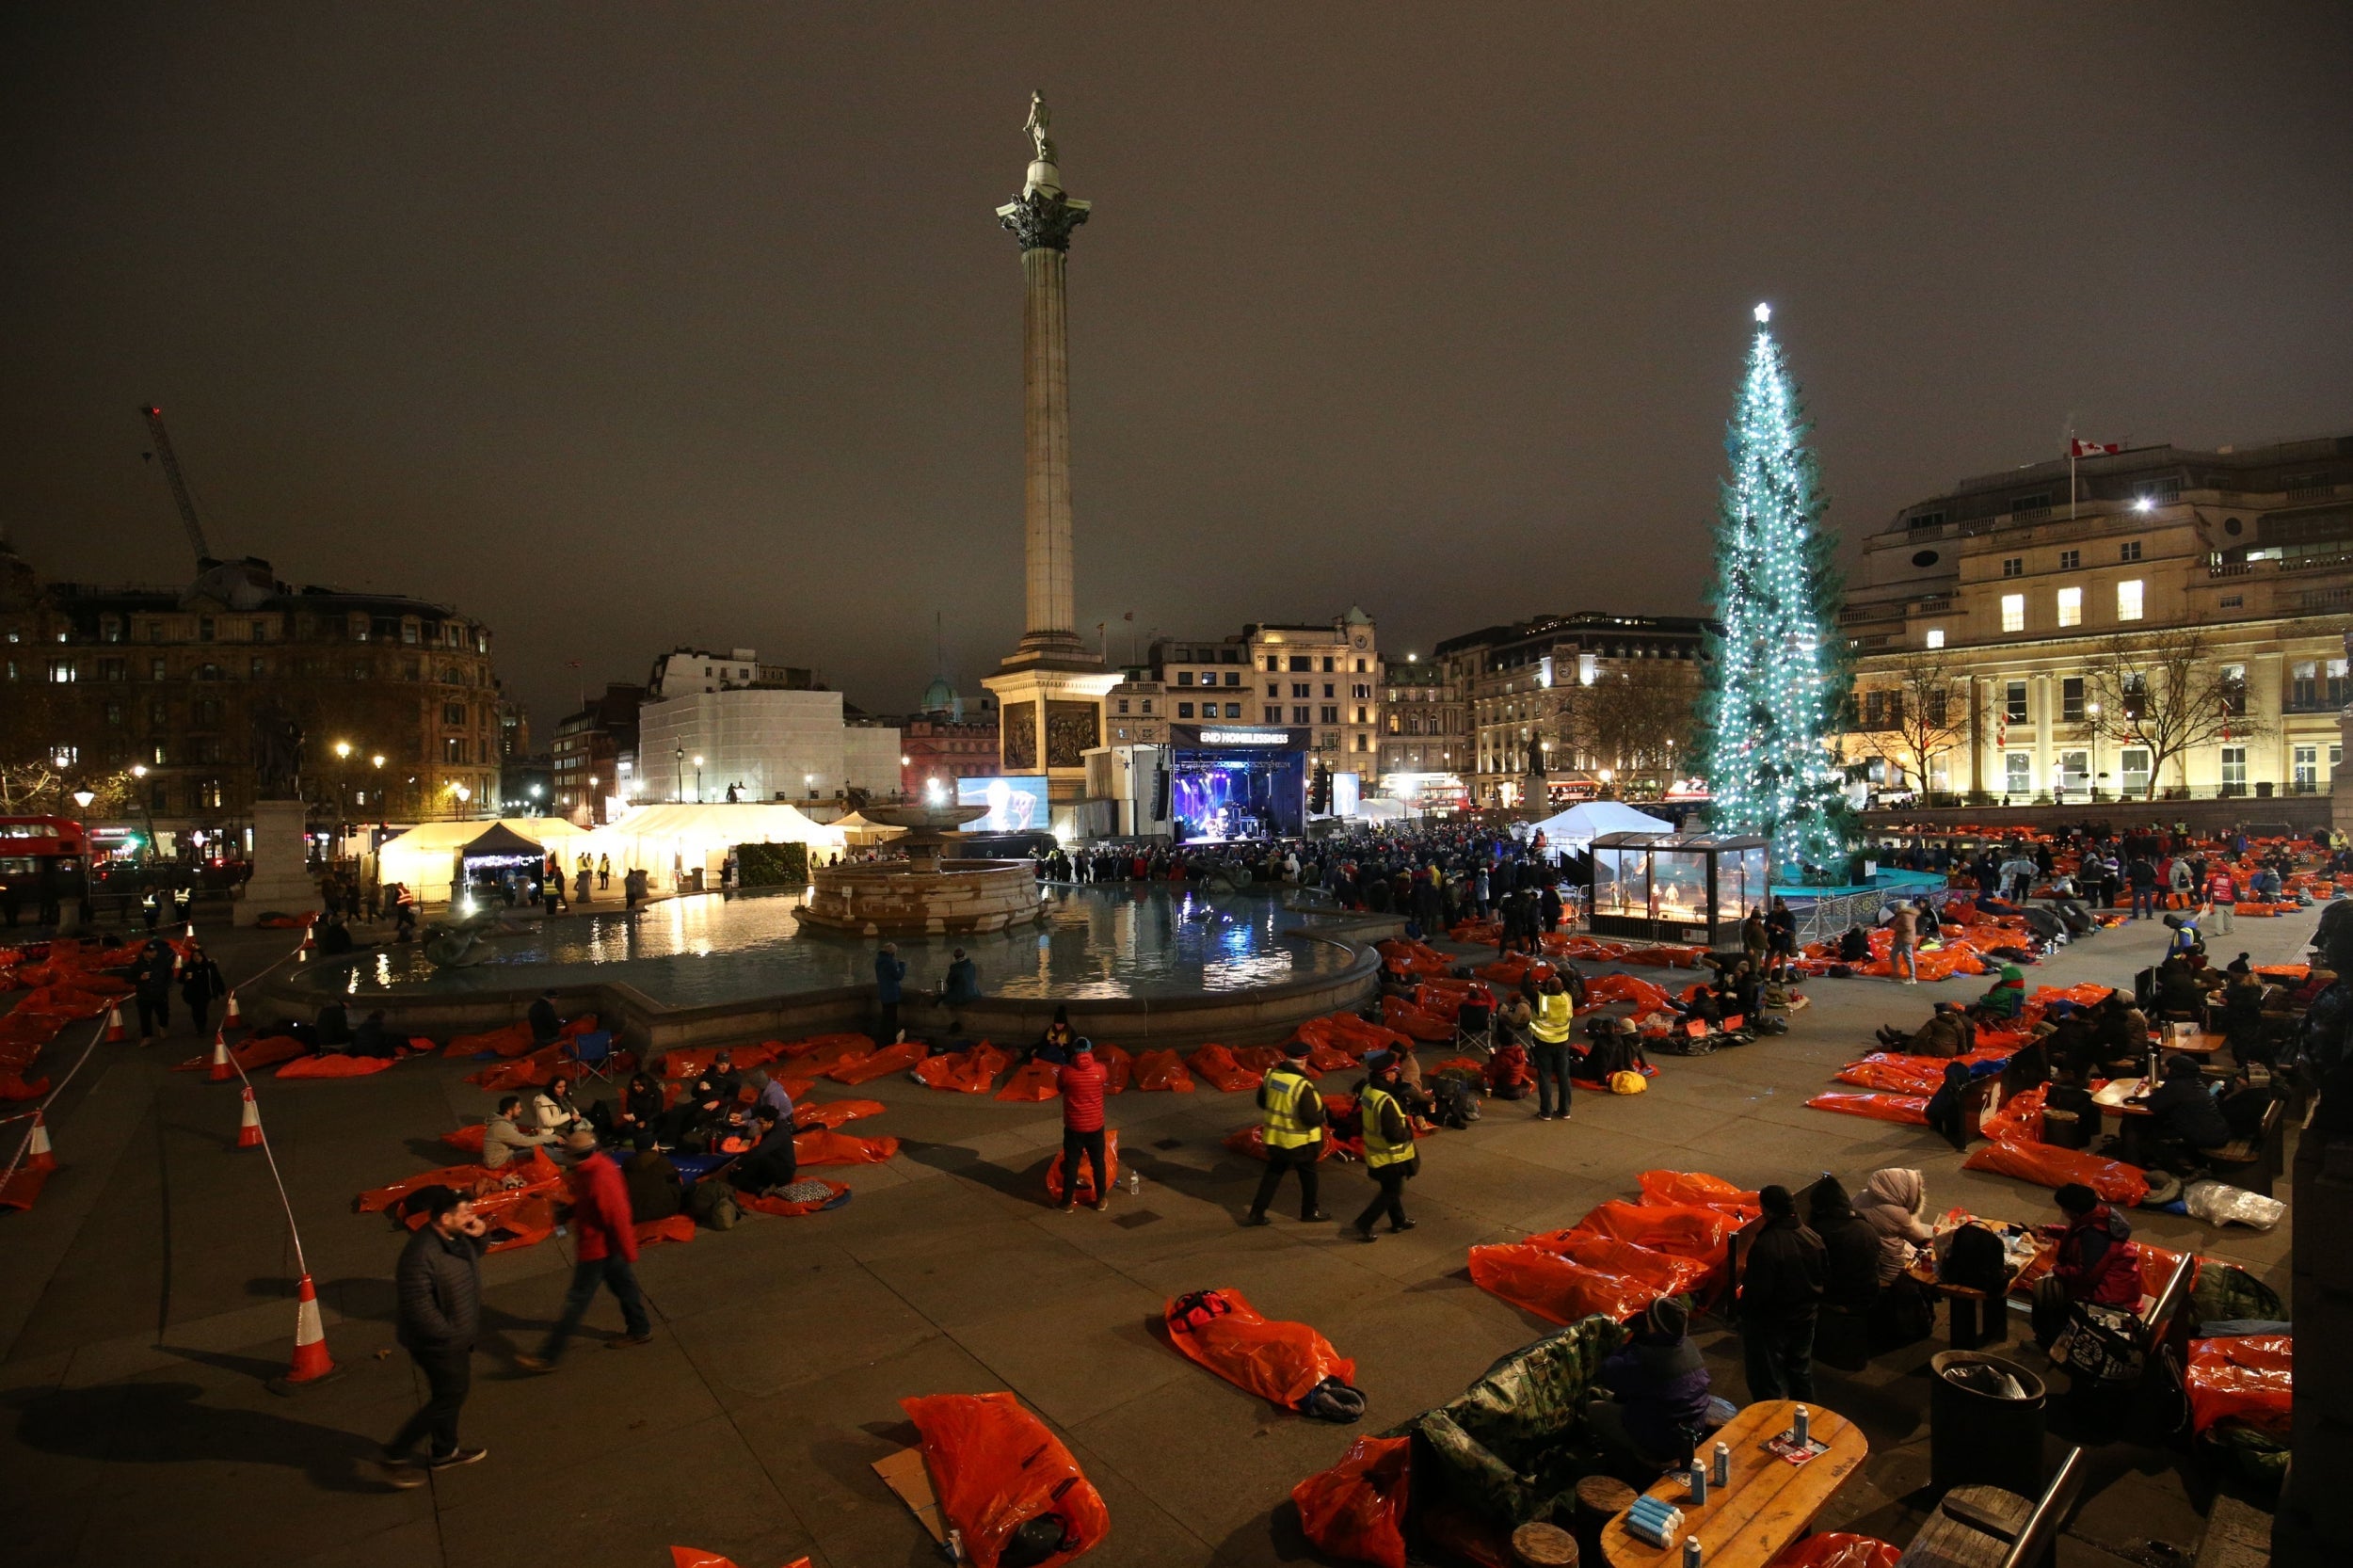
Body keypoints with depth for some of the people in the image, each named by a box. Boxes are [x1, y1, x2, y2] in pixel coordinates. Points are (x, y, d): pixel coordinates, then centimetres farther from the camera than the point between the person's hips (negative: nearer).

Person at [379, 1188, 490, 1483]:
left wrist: (479, 1236, -5)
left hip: (457, 1336, 9)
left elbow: (473, 1256, 17)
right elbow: (417, 1306, -29)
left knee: (454, 1393, 22)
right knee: (449, 1398, 2)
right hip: (438, 1344, -9)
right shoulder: (422, 1254, -32)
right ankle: (397, 1456, 19)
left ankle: (444, 1451, 40)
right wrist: (448, 1334, -20)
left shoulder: (457, 1237, -5)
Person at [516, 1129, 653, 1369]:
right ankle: (640, 1330, 39)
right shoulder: (591, 1168, -3)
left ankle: (549, 1357, 16)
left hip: (597, 1248, -9)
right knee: (623, 1286, 22)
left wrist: (629, 1254, -21)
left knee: (577, 1300, 3)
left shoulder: (601, 1181, -34)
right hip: (605, 1244, 9)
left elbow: (619, 1219, -27)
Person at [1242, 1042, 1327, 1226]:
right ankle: (1309, 1212, 33)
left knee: (1272, 1175, 17)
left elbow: (1262, 1102, 7)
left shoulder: (1271, 1075, -7)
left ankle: (1256, 1213, 16)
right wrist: (1322, 1113, -6)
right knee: (1308, 1176, 18)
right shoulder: (1302, 1086, -26)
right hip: (1299, 1141, -5)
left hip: (1275, 1138, 5)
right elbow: (1311, 1118, -26)